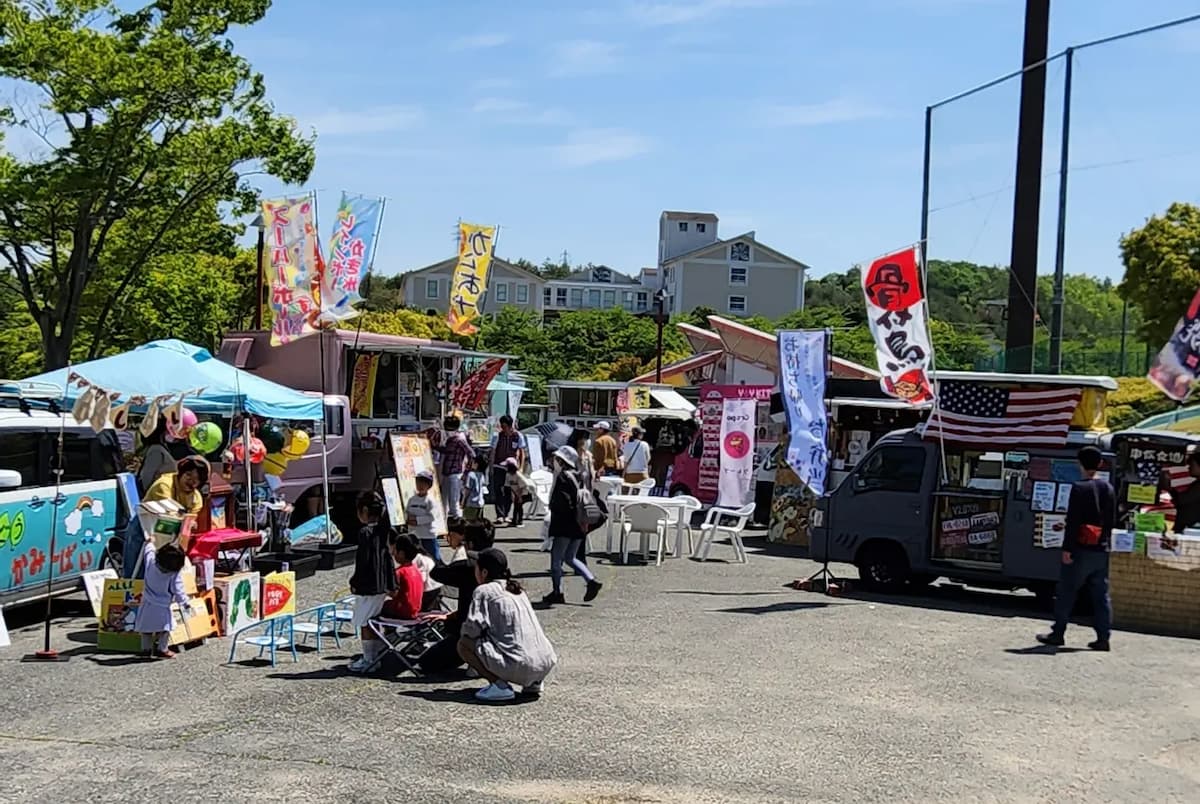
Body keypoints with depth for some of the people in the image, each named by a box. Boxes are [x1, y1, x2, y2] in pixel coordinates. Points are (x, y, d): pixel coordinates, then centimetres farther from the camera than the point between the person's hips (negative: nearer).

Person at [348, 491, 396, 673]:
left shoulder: (365, 532, -16)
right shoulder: (385, 530, 7)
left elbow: (363, 561, -18)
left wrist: (354, 582, -7)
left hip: (368, 586, -8)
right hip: (382, 585, 8)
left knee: (364, 623, 1)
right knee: (373, 622, 17)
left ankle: (368, 660, 5)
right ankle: (376, 655, 23)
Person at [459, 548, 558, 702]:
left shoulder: (483, 591, 1)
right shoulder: (517, 589, 23)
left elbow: (473, 628, -8)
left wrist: (462, 628, 13)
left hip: (519, 665, -8)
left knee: (464, 644, 7)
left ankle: (499, 685, -6)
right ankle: (532, 684, 16)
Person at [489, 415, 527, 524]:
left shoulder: (518, 436, -3)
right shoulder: (497, 436, -5)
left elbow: (522, 453, 5)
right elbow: (493, 453, 0)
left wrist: (521, 467, -1)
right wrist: (491, 468, -4)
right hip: (498, 467, -2)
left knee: (509, 492, 6)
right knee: (498, 491, -9)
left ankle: (506, 515, 17)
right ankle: (500, 515, -11)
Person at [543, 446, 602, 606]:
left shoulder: (563, 477, -14)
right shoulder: (577, 476, 10)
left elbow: (563, 501, -23)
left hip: (564, 524, -9)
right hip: (578, 524, 9)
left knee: (556, 558, 2)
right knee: (569, 557, 19)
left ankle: (557, 592, 5)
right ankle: (592, 581, 8)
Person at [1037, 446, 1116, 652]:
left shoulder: (1079, 488, -11)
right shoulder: (1109, 489, 9)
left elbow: (1072, 521, -15)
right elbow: (1111, 521, 13)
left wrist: (1067, 548, -13)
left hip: (1081, 549, -6)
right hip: (1101, 550, 6)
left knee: (1066, 593, 2)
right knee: (1101, 595, 8)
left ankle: (1057, 634, 5)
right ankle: (1103, 638, 7)